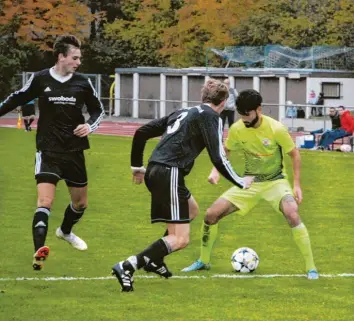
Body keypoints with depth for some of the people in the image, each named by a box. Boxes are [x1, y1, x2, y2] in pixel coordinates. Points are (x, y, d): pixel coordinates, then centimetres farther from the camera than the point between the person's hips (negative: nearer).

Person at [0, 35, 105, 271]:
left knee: (81, 202, 18)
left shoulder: (83, 83, -1)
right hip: (48, 151, -4)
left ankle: (66, 231, 49)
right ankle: (39, 252, -29)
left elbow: (98, 110, 10)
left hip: (74, 151, 4)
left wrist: (90, 126, -9)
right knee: (45, 202, -20)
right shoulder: (40, 79, -6)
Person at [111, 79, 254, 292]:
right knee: (180, 239, -8)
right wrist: (240, 183, 5)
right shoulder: (211, 117, -1)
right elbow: (218, 159, -9)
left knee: (192, 209, 32)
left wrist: (137, 166, 34)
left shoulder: (183, 113, 23)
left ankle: (154, 260, 25)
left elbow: (142, 133, 24)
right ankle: (128, 267, -22)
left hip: (154, 172, 9)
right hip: (169, 175, -9)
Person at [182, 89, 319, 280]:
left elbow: (294, 154, -8)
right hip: (249, 182, 4)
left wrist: (297, 185, -12)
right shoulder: (237, 129, -11)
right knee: (211, 214, -6)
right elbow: (225, 150, 9)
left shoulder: (276, 129, -21)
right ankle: (203, 261, 17)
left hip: (275, 181, -4)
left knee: (292, 214, -32)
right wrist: (216, 170, -8)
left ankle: (311, 268, -19)